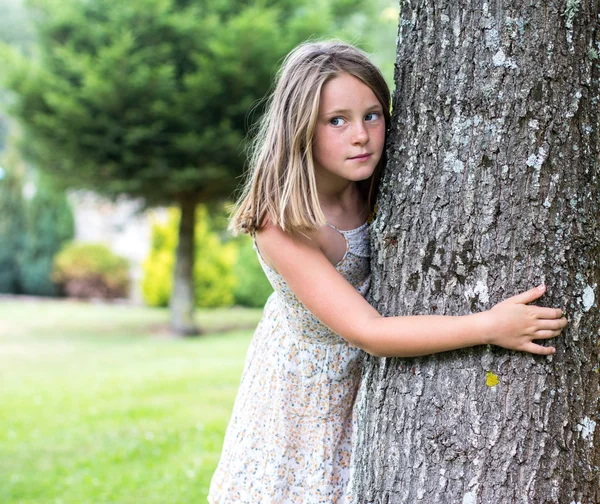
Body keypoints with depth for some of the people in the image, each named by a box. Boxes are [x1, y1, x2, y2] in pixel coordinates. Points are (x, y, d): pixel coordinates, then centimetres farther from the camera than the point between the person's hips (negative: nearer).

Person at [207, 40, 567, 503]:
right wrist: (489, 326, -43)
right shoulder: (281, 226, -34)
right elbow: (369, 333, -37)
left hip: (369, 377, 4)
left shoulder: (375, 190, -18)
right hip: (302, 383, -4)